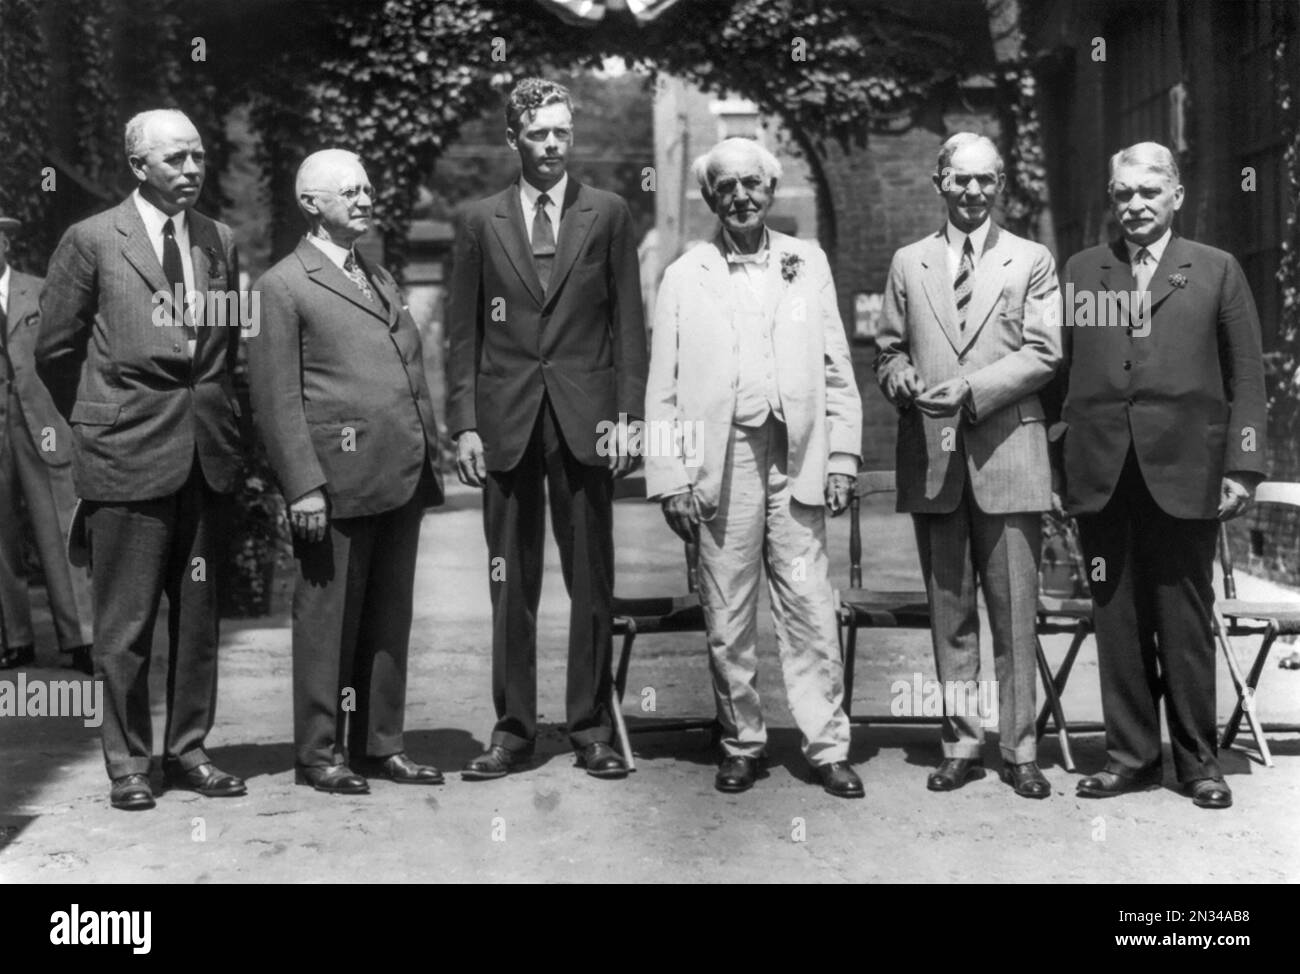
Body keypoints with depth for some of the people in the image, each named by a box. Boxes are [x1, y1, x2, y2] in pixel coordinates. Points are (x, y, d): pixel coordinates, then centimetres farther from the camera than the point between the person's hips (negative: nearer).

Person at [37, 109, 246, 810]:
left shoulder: (220, 240, 10)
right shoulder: (91, 240, -2)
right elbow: (55, 349, 3)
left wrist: (211, 411, 11)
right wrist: (99, 423, 7)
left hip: (208, 453, 4)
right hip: (127, 456, -4)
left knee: (198, 612, 10)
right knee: (126, 620, 3)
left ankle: (188, 751, 21)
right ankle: (127, 763, 15)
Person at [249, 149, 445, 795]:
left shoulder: (381, 279, 21)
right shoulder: (284, 287, -3)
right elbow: (276, 400, -8)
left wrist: (431, 459, 14)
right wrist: (303, 487, -15)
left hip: (403, 478, 7)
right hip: (339, 482, -7)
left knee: (390, 619, 12)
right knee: (328, 621, 2)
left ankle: (380, 745, 21)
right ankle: (319, 754, 13)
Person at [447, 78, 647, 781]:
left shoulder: (607, 215, 7)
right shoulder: (480, 221, 8)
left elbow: (628, 322, 5)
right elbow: (463, 332, 7)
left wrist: (625, 415, -4)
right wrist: (464, 424, -1)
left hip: (583, 419, 0)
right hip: (505, 421, 1)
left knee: (591, 582, 3)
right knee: (511, 584, 5)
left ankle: (591, 728, 13)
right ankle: (512, 729, 14)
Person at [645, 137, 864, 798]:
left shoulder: (807, 263, 11)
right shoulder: (684, 276, 8)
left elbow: (837, 369, 9)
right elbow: (662, 388, 5)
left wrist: (842, 457, 1)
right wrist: (670, 477, -3)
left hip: (796, 458, 1)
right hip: (720, 460, 0)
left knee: (811, 608, -1)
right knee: (726, 615, 5)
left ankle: (827, 747, 9)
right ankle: (741, 744, 19)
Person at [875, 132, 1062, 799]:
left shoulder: (1032, 262, 8)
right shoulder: (908, 264, 15)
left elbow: (1043, 354, -1)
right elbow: (888, 348, 15)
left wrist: (970, 388, -14)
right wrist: (898, 376, -8)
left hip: (1007, 455, -2)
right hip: (930, 457, 2)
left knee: (1014, 612, -1)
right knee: (949, 612, 7)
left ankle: (1019, 750, 9)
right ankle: (960, 744, 15)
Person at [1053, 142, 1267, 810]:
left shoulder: (1217, 271, 8)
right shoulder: (1081, 271, 13)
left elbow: (1246, 377, 5)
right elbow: (1063, 370, 10)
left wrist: (1242, 466, -3)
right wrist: (1062, 460, 2)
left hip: (1183, 473, -2)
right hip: (1101, 475, 2)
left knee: (1185, 620, 4)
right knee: (1116, 617, 6)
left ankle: (1197, 759, 17)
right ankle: (1130, 753, 17)